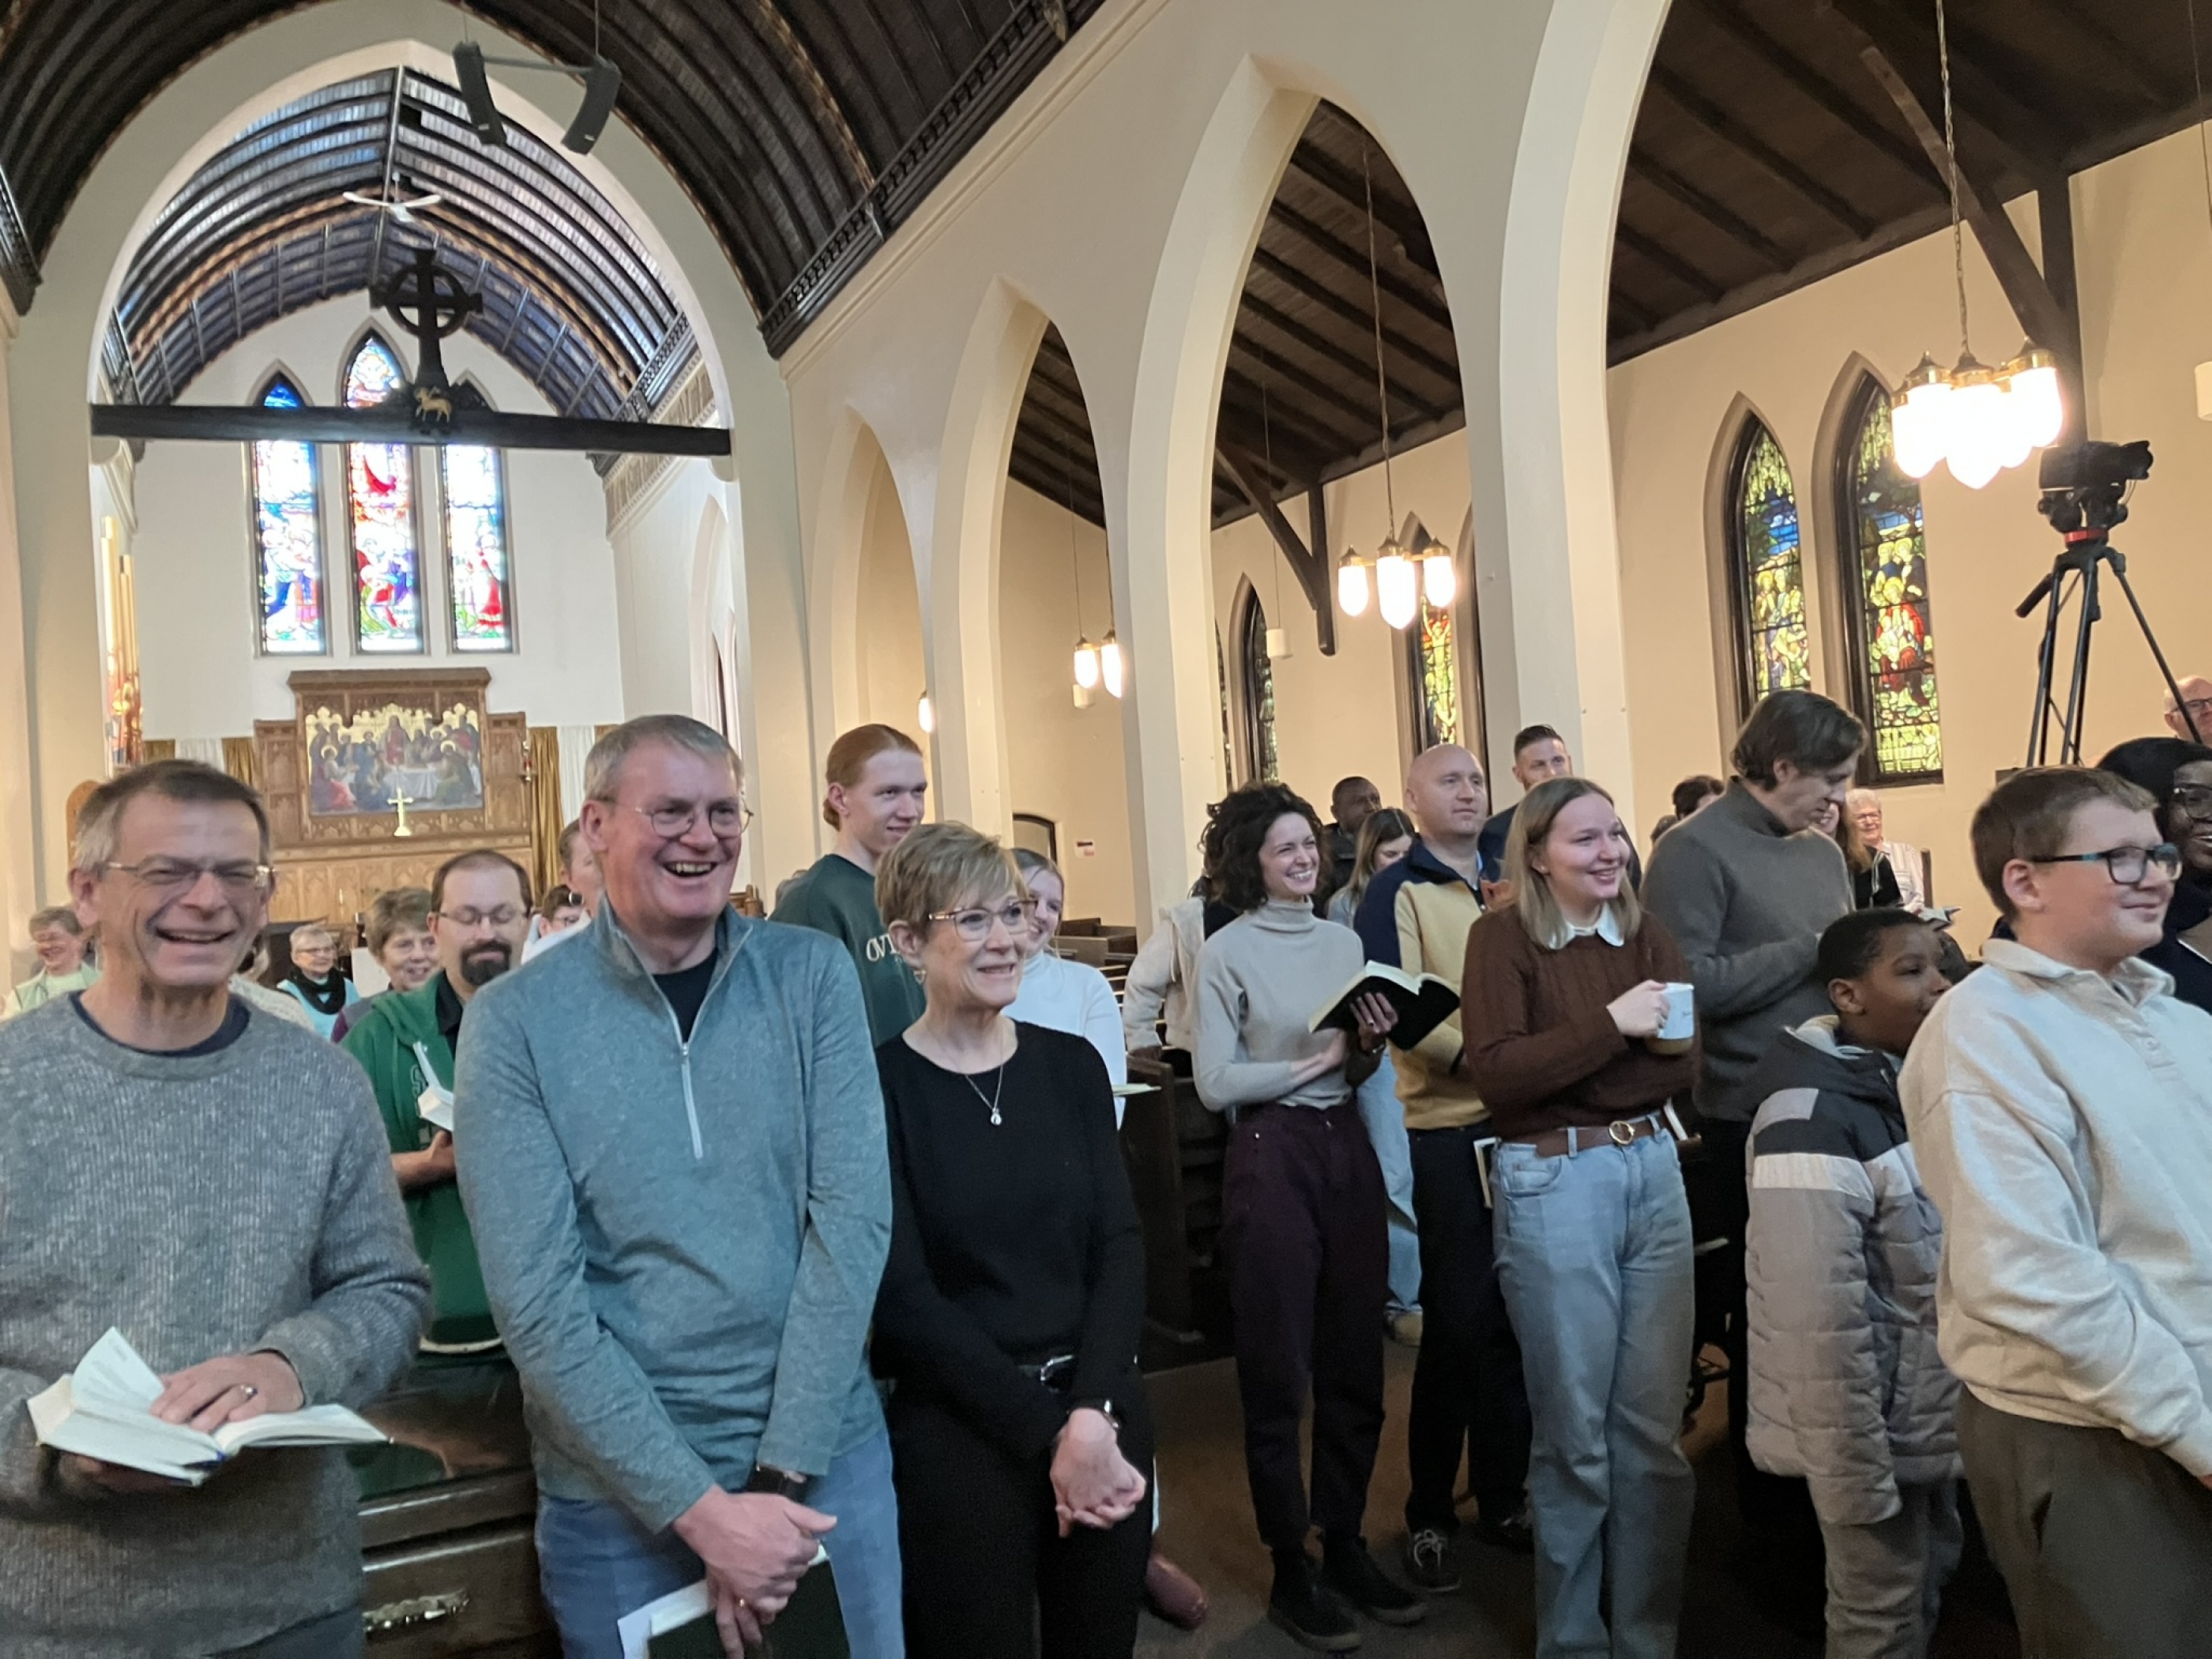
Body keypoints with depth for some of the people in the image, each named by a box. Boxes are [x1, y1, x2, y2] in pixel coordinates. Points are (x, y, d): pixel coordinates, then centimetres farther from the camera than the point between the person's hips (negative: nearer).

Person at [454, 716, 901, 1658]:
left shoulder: (813, 976, -4)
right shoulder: (515, 1021, -9)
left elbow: (852, 1216, -9)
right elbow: (536, 1300, -13)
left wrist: (781, 1471, -14)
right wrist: (699, 1506, -17)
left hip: (829, 1457, 2)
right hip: (619, 1493, -1)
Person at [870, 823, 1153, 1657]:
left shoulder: (1071, 1062, 4)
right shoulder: (878, 1083, -10)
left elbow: (1119, 1244, 0)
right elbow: (903, 1297, -12)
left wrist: (1091, 1414, -13)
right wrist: (1046, 1434, -14)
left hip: (1104, 1410, 4)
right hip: (960, 1433, -4)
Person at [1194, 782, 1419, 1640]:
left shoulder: (1345, 942, 11)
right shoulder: (1227, 951, -5)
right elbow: (1216, 1083, -11)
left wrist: (1370, 1047, -5)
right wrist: (1316, 1060, -12)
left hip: (1348, 1150, 5)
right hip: (1271, 1157, -5)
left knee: (1355, 1364, 11)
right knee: (1278, 1372, 5)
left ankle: (1346, 1547, 27)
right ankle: (1290, 1569, 18)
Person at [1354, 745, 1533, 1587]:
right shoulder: (1397, 892, -4)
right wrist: (1478, 1057, -27)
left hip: (1520, 1125, 5)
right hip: (1443, 1131, -5)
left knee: (1513, 1317, 11)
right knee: (1457, 1322, 0)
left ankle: (1503, 1494, 26)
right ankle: (1429, 1513, 16)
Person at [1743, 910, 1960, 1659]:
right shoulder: (1813, 1121, -26)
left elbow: (1947, 1263, 12)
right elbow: (1820, 1319, -27)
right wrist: (1854, 1474, -23)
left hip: (1931, 1417, 8)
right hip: (1876, 1428, -8)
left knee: (1926, 1585, 23)